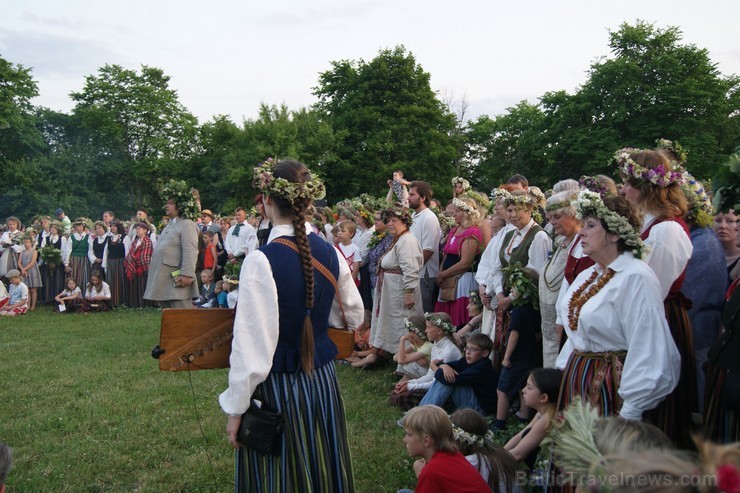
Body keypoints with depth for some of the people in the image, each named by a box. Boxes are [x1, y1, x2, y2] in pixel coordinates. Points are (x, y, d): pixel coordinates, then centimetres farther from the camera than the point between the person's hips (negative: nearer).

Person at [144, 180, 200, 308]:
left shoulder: (187, 225, -11)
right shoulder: (170, 224, 20)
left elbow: (190, 252, -21)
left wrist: (187, 274, -27)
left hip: (176, 280, -10)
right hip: (164, 279, 10)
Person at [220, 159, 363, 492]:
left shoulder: (261, 261, -21)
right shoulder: (328, 253, -3)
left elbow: (252, 342, -19)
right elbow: (353, 316, 10)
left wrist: (236, 409, -9)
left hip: (277, 389, -5)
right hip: (323, 381, 6)